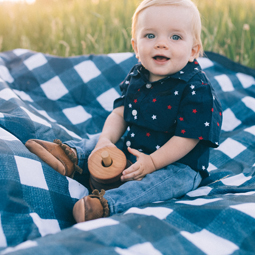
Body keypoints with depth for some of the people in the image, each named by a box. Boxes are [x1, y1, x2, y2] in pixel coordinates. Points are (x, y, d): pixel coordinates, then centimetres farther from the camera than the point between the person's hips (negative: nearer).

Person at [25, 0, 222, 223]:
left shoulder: (197, 89, -19)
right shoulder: (136, 78, 1)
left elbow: (187, 137, -21)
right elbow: (119, 114, 2)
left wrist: (152, 162, -26)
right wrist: (106, 140, -18)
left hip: (178, 164, -6)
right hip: (132, 151, 7)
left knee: (170, 179, -35)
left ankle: (106, 203, -51)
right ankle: (71, 155, -23)